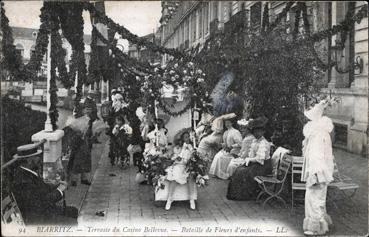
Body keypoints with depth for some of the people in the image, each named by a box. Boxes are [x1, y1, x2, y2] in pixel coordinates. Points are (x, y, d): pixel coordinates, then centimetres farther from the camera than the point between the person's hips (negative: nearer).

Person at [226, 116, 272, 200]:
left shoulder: (263, 143, -20)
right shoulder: (254, 141, 10)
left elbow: (260, 159, -25)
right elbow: (251, 154, 15)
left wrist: (250, 159, -12)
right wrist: (248, 159, -5)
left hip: (263, 166, -9)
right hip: (255, 163, 9)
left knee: (245, 173, -17)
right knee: (239, 170, -3)